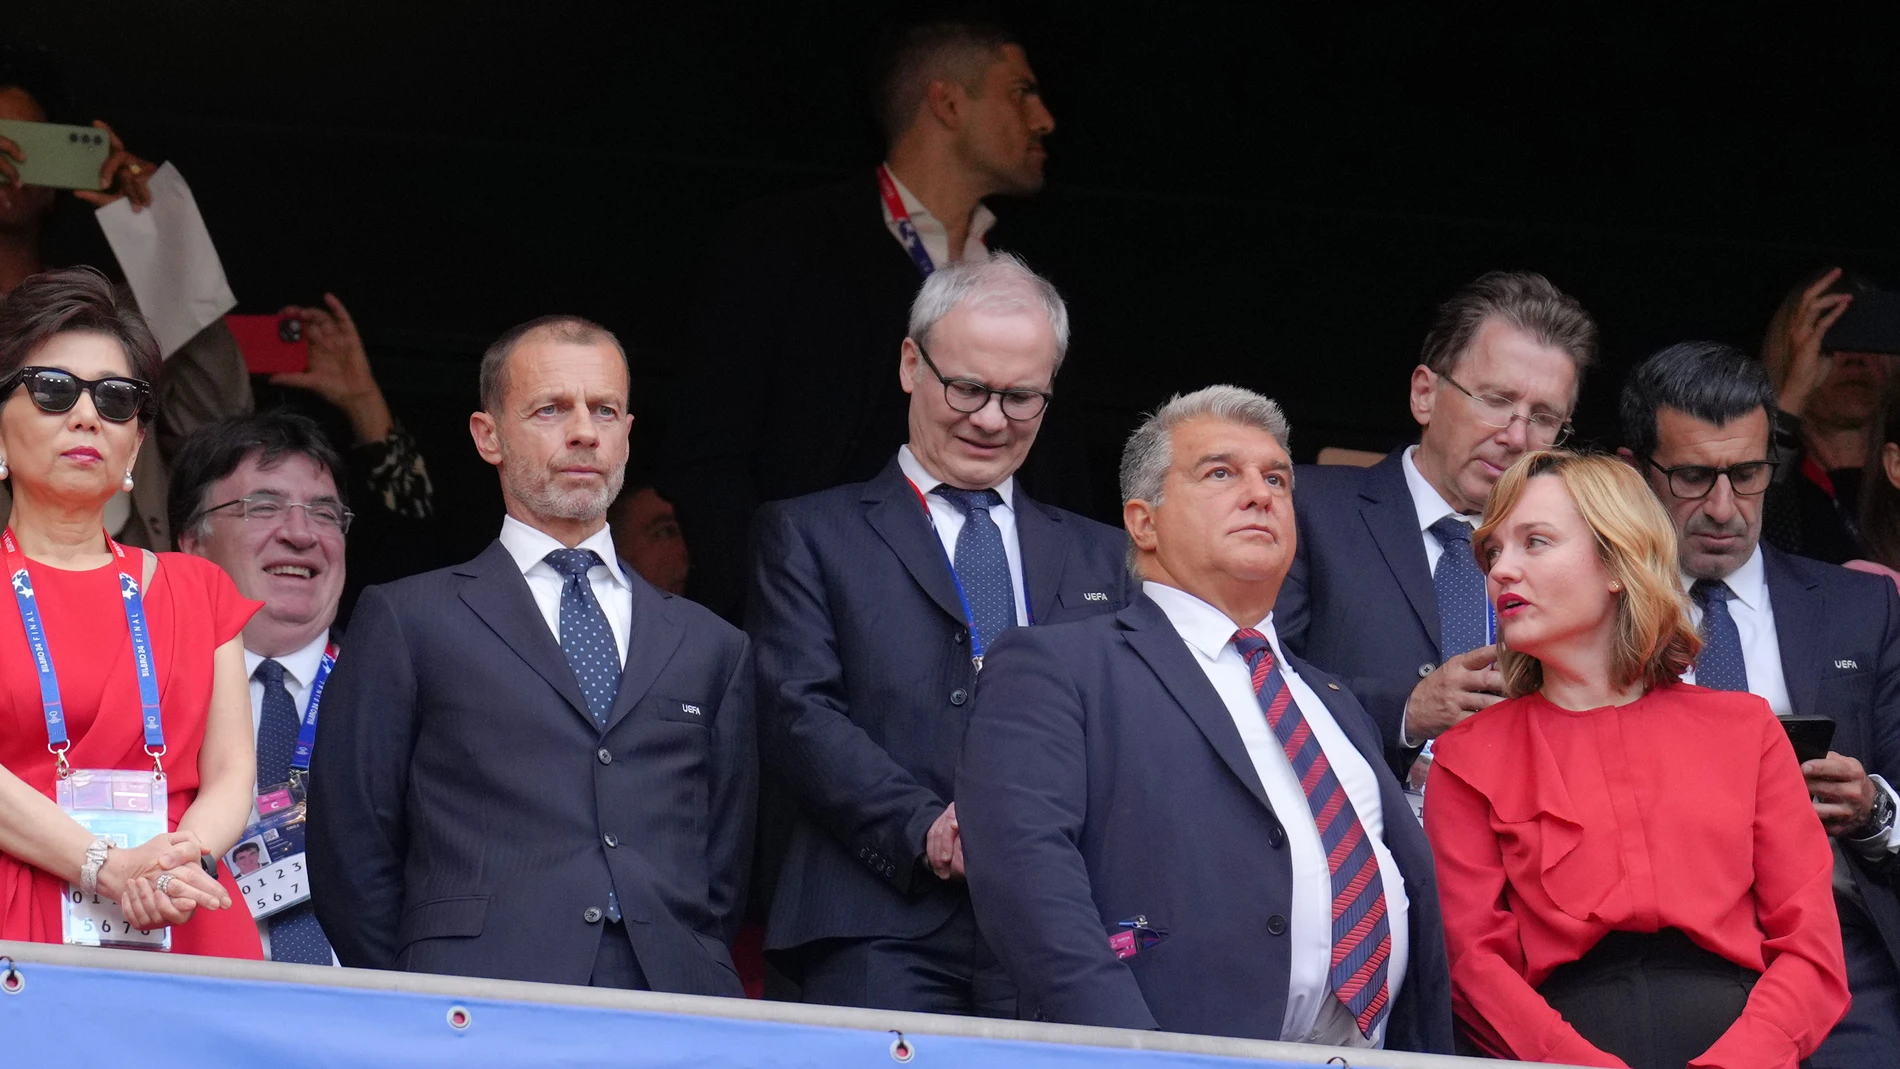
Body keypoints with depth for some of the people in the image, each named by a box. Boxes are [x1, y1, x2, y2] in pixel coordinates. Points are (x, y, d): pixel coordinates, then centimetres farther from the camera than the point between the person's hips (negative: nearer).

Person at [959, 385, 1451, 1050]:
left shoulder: (1336, 704, 28)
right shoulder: (1052, 668, 5)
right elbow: (1022, 862, -10)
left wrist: (1428, 1055, 9)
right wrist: (1127, 1052, -22)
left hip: (1375, 1049, 6)